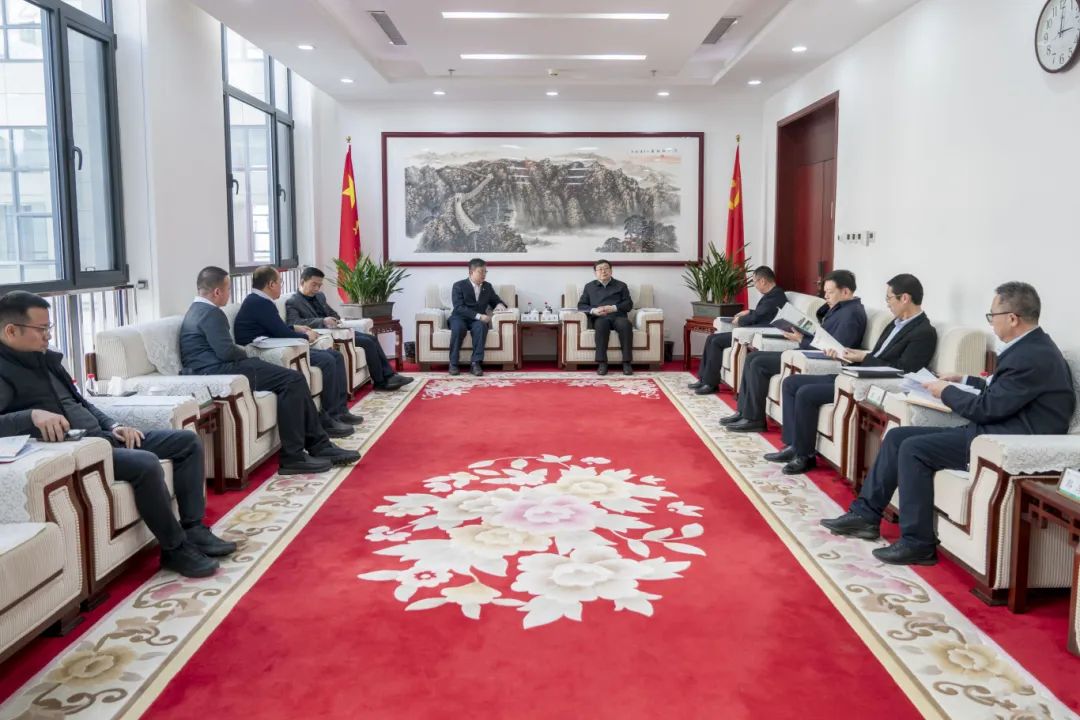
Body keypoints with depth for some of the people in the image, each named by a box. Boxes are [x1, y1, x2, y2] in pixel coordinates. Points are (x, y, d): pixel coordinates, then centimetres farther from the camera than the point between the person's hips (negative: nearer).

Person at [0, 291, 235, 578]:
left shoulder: (44, 358, 17)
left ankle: (194, 529, 2)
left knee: (189, 441, 4)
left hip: (100, 436, 10)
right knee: (146, 464, -34)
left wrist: (113, 426, 6)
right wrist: (32, 415, -38)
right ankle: (175, 549, -16)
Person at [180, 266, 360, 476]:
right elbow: (226, 351, -21)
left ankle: (319, 446, 1)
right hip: (219, 374, -11)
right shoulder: (211, 313, -13)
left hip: (218, 369, 11)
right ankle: (292, 457, -16)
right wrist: (244, 353, -1)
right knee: (292, 381, -16)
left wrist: (239, 352, 5)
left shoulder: (199, 310, 21)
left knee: (294, 379, 4)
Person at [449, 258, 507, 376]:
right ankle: (453, 363, -27)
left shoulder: (488, 286, 11)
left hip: (478, 320, 3)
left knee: (481, 327, -34)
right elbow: (459, 308, -15)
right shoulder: (459, 286, -4)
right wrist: (478, 316, -27)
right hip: (460, 318, -2)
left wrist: (499, 304, -4)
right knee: (458, 327, -38)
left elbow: (496, 300, 23)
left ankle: (475, 363, -34)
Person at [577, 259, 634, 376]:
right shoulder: (589, 286, 21)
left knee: (626, 324, -36)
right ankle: (602, 362, -38)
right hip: (599, 318, 0)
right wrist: (593, 310, -10)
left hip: (618, 316, 0)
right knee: (601, 324, -38)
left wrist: (613, 308, -11)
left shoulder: (621, 285, 19)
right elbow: (581, 305, 12)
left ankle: (626, 362, -34)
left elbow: (629, 304, 7)